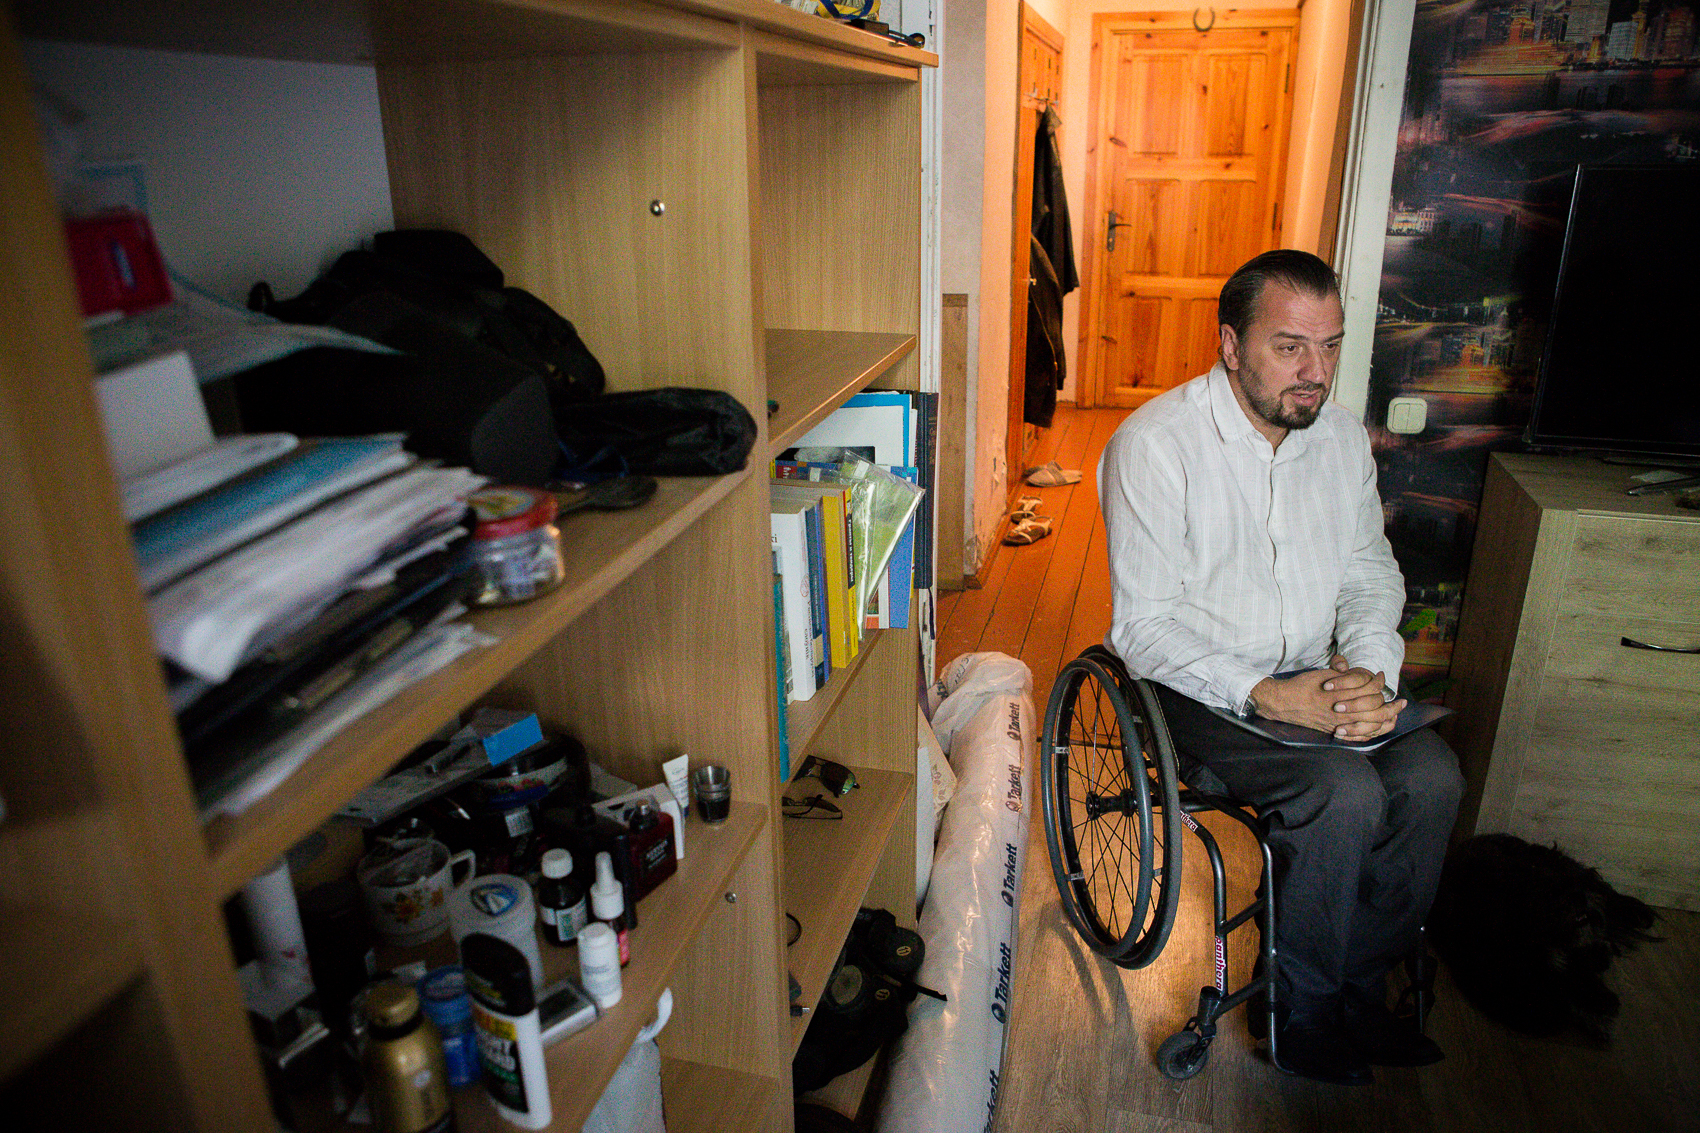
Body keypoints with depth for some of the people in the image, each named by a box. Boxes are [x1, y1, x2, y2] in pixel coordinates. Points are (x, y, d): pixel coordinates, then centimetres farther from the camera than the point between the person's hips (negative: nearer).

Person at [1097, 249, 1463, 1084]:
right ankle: (1302, 1009, -1)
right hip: (1199, 688, -6)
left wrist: (1369, 670, -11)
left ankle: (1360, 990, 6)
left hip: (1319, 679, 6)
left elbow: (1371, 571, 10)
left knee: (1432, 778, -17)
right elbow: (1143, 626, -17)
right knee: (1345, 795, -26)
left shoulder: (1342, 436, 5)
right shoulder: (1154, 444, -16)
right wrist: (1264, 695, -28)